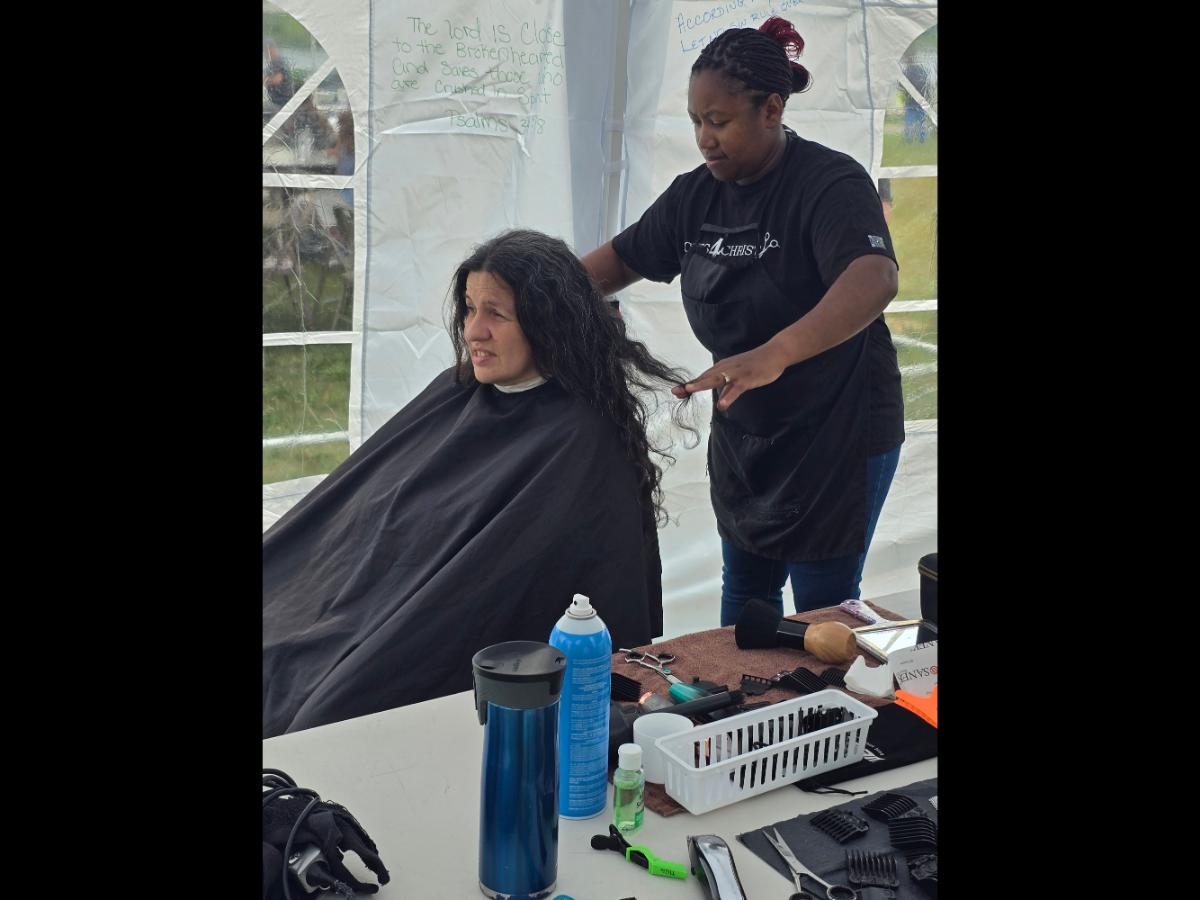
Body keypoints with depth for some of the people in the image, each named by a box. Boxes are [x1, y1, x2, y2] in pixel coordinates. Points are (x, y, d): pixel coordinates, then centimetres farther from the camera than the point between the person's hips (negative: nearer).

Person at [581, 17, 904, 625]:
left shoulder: (830, 183, -21)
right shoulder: (695, 195, 1)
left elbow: (874, 279, -39)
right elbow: (621, 259, 11)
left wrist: (773, 355, -55)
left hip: (837, 433, -6)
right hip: (742, 433, 7)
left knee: (822, 610, 5)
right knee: (744, 588, 20)